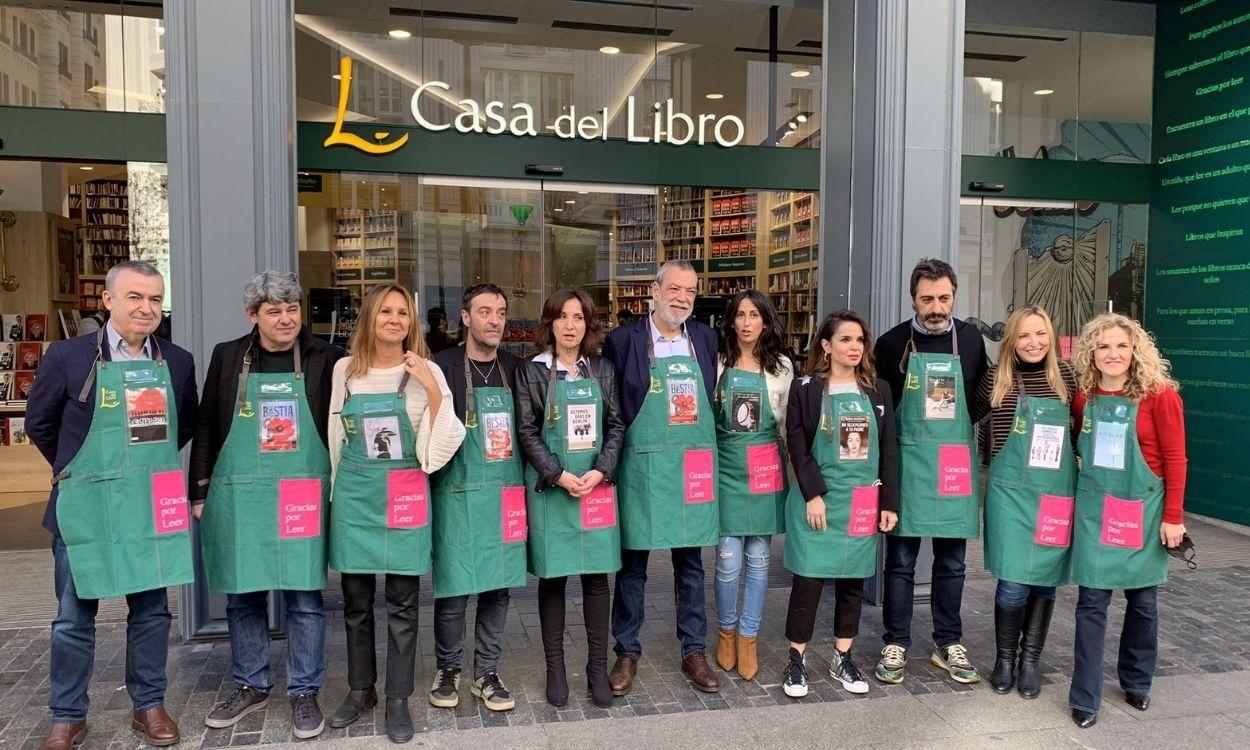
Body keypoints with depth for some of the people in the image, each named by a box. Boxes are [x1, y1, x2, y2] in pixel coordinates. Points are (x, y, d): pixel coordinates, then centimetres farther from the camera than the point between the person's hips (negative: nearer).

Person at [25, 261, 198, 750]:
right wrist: (78, 472, 10)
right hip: (85, 509, -2)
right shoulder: (67, 356, -6)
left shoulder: (178, 361, 2)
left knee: (151, 611, 12)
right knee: (74, 617, 9)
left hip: (152, 509, 2)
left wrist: (152, 466, 10)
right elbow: (39, 423, 6)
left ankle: (149, 706, 27)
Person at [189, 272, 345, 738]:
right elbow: (206, 426, 9)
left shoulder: (325, 358, -1)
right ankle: (251, 686, 30)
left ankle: (304, 693, 17)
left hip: (302, 497, -2)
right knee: (242, 597, 12)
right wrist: (200, 493, 7)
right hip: (238, 496, 2)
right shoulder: (227, 356, 5)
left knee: (304, 597, 3)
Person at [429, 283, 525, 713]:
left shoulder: (515, 368, 8)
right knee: (452, 589, 4)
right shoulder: (442, 366, -5)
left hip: (506, 495, 4)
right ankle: (448, 670, 26)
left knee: (498, 588, 9)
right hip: (458, 495, -3)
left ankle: (486, 674, 24)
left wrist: (529, 481, 8)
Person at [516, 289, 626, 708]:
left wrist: (600, 472, -9)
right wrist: (559, 476, -13)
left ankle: (597, 667, 19)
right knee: (552, 578, 6)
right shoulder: (532, 372, 0)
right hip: (549, 488, -2)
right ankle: (555, 668, 20)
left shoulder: (603, 370, 7)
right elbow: (527, 432, -4)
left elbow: (616, 426, 5)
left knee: (596, 577, 6)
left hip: (597, 486, 2)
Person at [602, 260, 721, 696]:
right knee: (632, 564, 8)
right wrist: (615, 454, -4)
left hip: (694, 468, 4)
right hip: (642, 467, -3)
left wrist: (706, 448, 9)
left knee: (690, 562, 13)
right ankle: (627, 653, 24)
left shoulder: (705, 338, 7)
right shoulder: (623, 340, -6)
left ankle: (693, 652, 27)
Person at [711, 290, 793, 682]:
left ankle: (748, 639, 21)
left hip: (765, 470, 1)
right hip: (726, 468, -1)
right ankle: (726, 631, 23)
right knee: (728, 561, -2)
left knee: (757, 559, 7)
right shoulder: (719, 365, 0)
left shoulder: (781, 367, 4)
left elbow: (787, 423, 11)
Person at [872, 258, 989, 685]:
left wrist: (955, 433, 0)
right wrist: (904, 437, -2)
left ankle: (949, 645, 25)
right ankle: (896, 645, 17)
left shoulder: (971, 341, 4)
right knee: (900, 560, 5)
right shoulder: (892, 343, -2)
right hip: (906, 462, -2)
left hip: (956, 465, 2)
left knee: (951, 562, 11)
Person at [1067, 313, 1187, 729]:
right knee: (1092, 602, 0)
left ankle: (1136, 681, 35)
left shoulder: (1159, 395, -9)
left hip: (1142, 511, -2)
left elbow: (1175, 459, -8)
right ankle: (1085, 698, 8)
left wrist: (1173, 518, -9)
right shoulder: (1083, 397, 2)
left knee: (1142, 601, 14)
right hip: (1094, 509, 2)